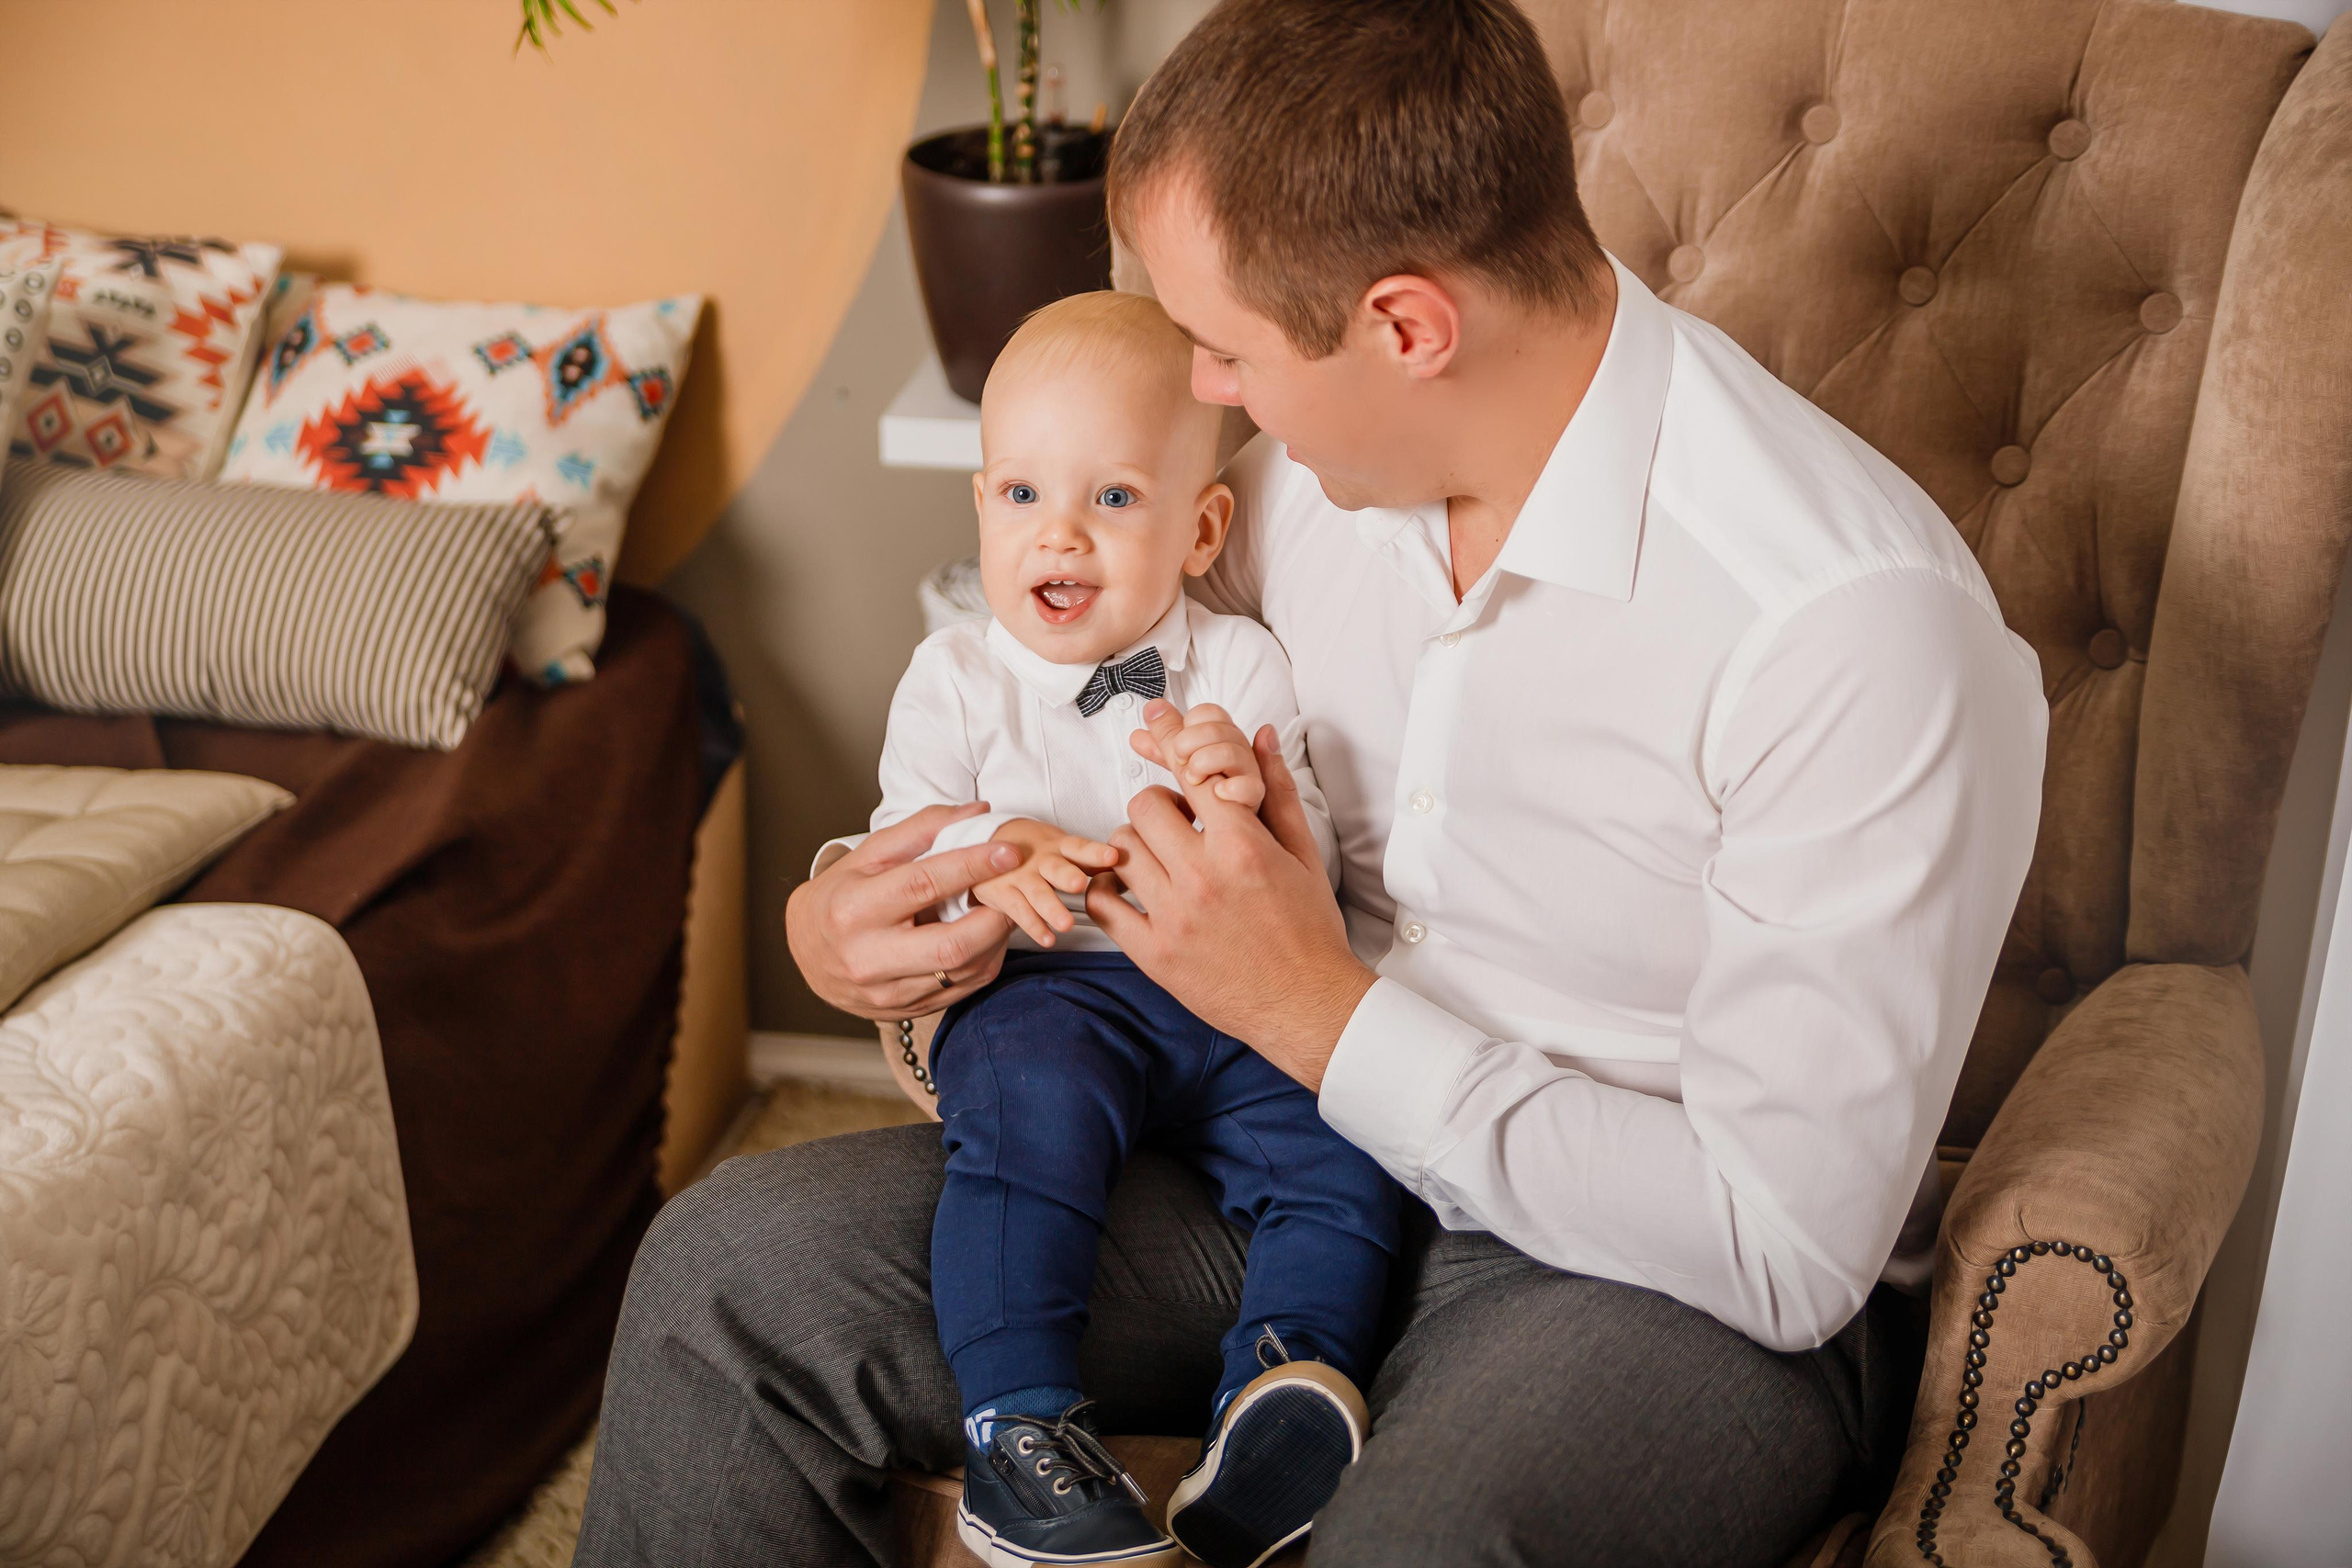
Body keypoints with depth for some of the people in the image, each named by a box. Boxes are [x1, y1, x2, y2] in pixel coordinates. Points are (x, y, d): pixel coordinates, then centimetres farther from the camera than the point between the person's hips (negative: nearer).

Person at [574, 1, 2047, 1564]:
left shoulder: (1862, 626, -24)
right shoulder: (1320, 467, -2)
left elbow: (1787, 1253, -22)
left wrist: (1325, 1015, -20)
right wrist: (855, 907, -5)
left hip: (1680, 1286, -6)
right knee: (731, 1272, -7)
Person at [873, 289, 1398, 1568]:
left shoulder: (1240, 668, 10)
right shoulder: (956, 678, 11)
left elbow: (1312, 877, 4)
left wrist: (1250, 806, -20)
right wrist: (990, 858, -22)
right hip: (1043, 992, -2)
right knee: (1031, 1096, -32)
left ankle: (1290, 1372, -18)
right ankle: (1019, 1426, -30)